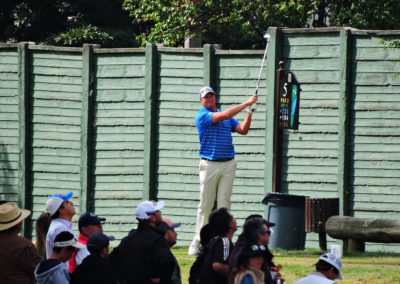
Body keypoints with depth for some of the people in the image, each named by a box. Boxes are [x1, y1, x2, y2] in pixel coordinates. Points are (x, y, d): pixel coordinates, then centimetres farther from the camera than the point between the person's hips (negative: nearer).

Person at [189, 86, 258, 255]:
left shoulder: (228, 117, 17)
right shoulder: (202, 116, -4)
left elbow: (243, 130, 10)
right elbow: (223, 116, -16)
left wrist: (250, 112, -3)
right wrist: (246, 104, -13)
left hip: (228, 164, 4)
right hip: (209, 164, -4)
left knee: (224, 203, 0)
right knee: (205, 205, -1)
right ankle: (198, 241, 4)